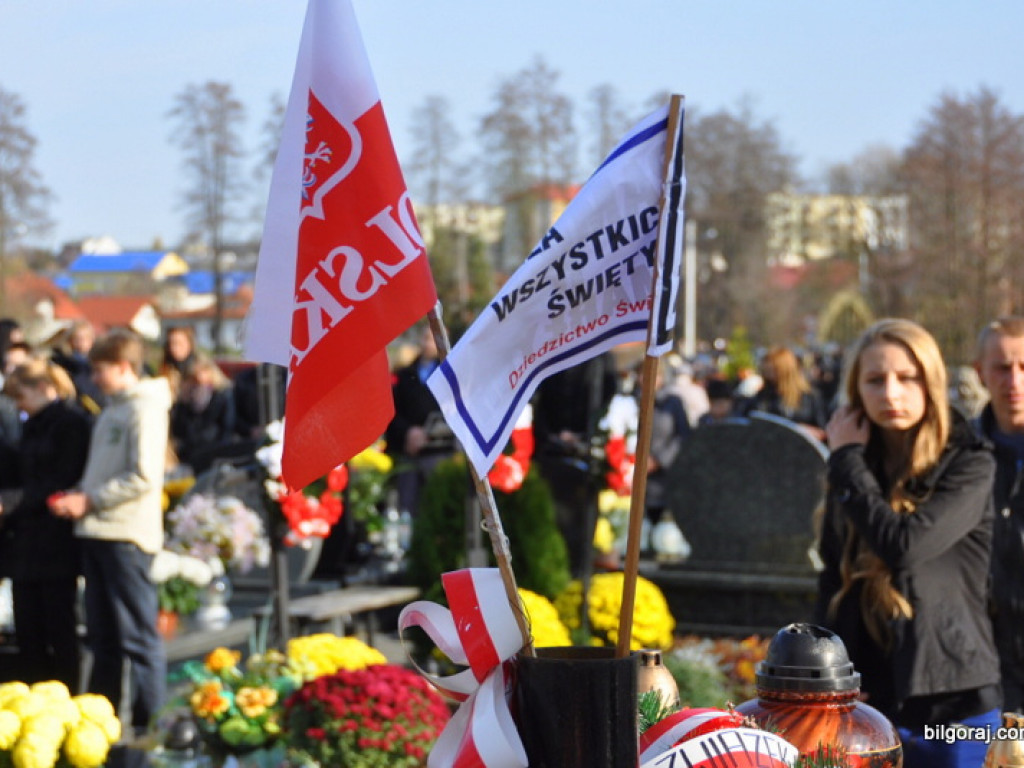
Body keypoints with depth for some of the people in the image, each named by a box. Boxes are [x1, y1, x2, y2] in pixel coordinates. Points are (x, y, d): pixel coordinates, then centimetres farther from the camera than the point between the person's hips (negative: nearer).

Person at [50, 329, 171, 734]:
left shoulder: (145, 408, -8)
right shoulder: (110, 411, 19)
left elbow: (143, 477, -16)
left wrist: (90, 500, -12)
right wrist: (77, 496, 6)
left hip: (127, 534, -9)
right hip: (97, 533, 9)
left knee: (138, 635, -6)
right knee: (102, 637, 12)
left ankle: (149, 722, -2)